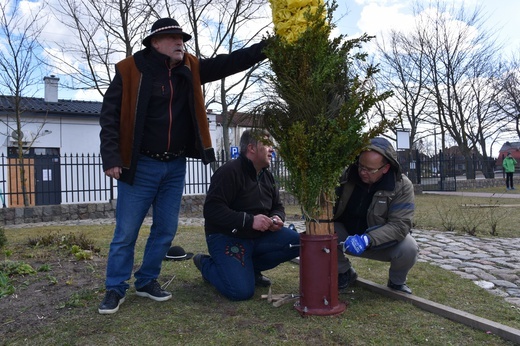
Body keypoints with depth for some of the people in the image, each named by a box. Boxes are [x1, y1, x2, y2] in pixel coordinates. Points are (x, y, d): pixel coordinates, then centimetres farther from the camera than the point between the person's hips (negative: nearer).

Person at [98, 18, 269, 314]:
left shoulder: (190, 69, 7)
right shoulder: (130, 70, -6)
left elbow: (229, 63, 1)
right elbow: (110, 116, -6)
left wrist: (266, 46, -10)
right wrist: (112, 158, -14)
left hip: (176, 166, 5)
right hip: (140, 165, -4)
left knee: (166, 230, 11)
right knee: (126, 232, 3)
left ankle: (147, 281, 29)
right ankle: (115, 289, 20)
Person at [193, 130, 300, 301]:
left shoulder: (267, 176, 9)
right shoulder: (230, 172, -17)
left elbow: (278, 207, 17)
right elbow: (212, 210, -25)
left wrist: (277, 218, -9)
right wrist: (250, 220, -31)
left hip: (259, 235, 8)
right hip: (226, 237, -7)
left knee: (298, 242, -10)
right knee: (242, 291, -22)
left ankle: (252, 267, 7)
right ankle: (206, 263, 8)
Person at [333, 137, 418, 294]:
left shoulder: (402, 186, -19)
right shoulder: (345, 175, -16)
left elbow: (400, 224, -27)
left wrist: (368, 239, -42)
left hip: (380, 241, -1)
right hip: (346, 236, 2)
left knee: (409, 248, -31)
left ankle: (396, 282, 7)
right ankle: (345, 273, 4)